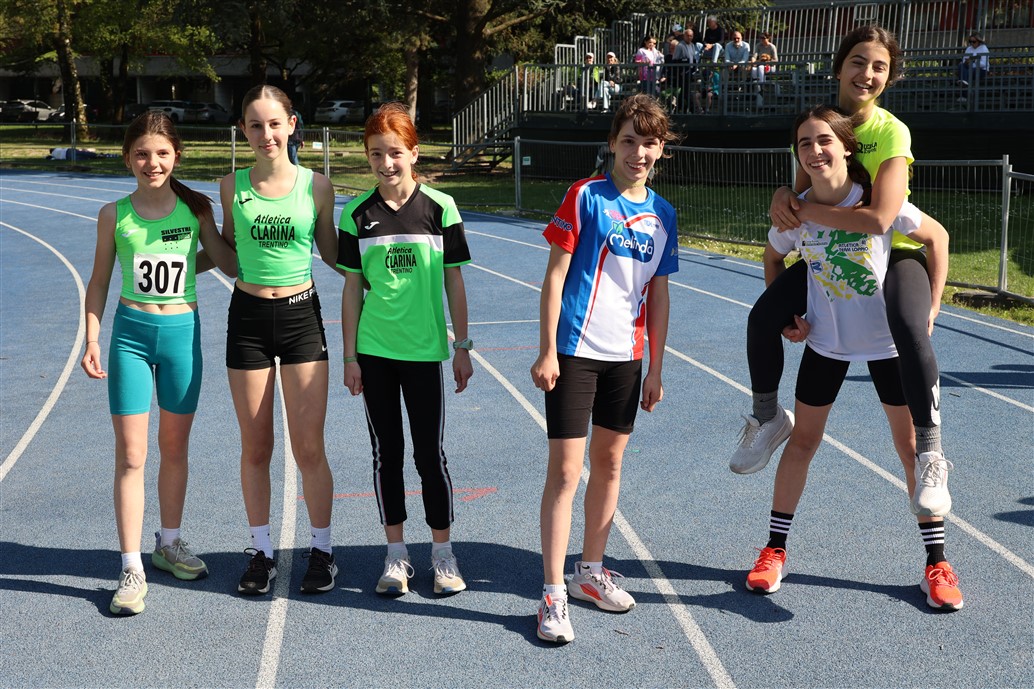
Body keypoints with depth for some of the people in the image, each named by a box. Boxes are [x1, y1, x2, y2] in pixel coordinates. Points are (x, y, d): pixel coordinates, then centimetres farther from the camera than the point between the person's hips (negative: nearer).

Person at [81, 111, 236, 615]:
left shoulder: (196, 208, 1)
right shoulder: (114, 215, -1)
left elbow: (230, 263, 8)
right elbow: (99, 282, 5)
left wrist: (198, 261, -7)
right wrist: (91, 341, 0)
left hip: (182, 331, 2)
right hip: (131, 333, -1)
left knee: (175, 447, 14)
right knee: (131, 454, -3)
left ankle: (169, 543, 32)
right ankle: (132, 569, 2)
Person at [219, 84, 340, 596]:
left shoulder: (316, 186, -3)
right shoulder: (232, 186, 1)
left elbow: (331, 253, 8)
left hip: (301, 314, -1)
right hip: (247, 317, 1)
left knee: (308, 446, 1)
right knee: (255, 447, 9)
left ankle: (321, 550, 17)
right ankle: (261, 552, 23)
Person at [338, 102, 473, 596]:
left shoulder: (440, 207, -3)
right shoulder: (357, 214, 1)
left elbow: (453, 281, 1)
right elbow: (353, 288, 4)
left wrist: (462, 346, 0)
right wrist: (350, 356, 2)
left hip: (424, 350, -2)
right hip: (374, 351, 2)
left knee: (429, 453, 3)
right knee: (386, 452, 9)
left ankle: (443, 554, 18)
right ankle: (396, 555, 20)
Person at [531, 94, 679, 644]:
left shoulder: (663, 213, 8)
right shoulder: (584, 197, -6)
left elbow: (658, 294, 13)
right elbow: (554, 276, -7)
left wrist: (655, 366, 12)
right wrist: (547, 351, -11)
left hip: (627, 356, 5)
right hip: (575, 350, -5)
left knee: (609, 462, 14)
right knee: (565, 469, -5)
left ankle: (589, 572, 29)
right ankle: (553, 595, 1)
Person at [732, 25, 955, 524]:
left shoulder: (891, 132, -21)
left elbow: (880, 219, -33)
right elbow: (803, 192, -1)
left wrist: (802, 208, -29)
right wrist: (783, 196, -25)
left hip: (895, 254, -5)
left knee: (909, 328, -35)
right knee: (763, 314, -12)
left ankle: (930, 457, -23)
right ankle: (768, 419, 15)